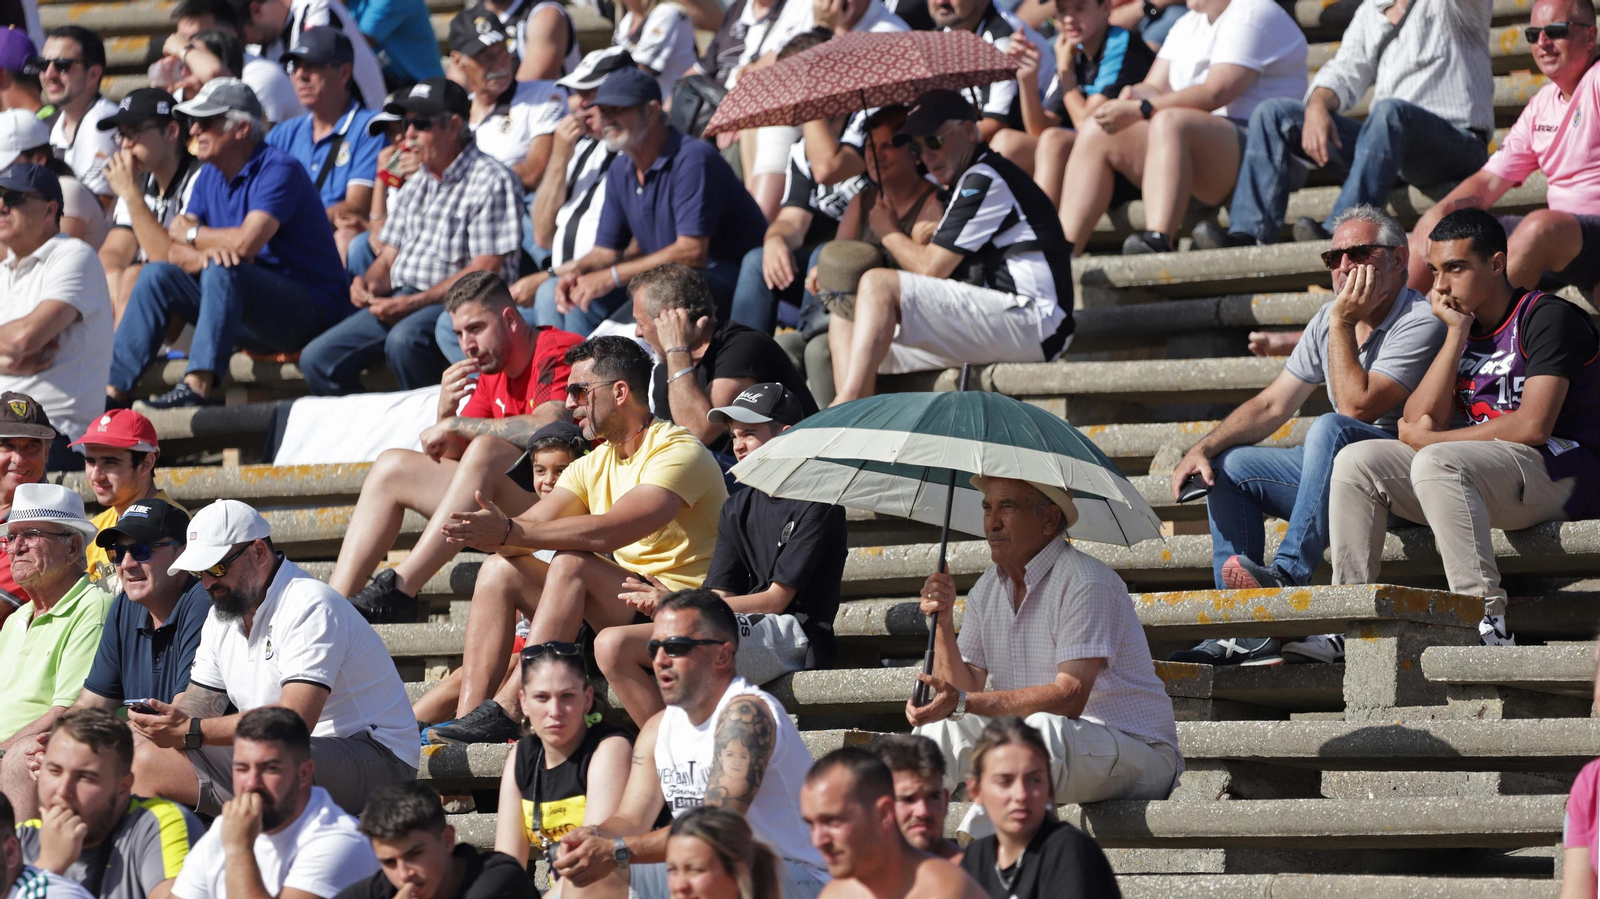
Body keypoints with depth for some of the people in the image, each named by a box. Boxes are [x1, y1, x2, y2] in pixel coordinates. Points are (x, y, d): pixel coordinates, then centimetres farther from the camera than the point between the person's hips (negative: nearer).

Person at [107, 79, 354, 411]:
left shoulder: (278, 169, -15)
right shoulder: (210, 177, 11)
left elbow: (246, 243, -27)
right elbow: (176, 251, 5)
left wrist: (192, 233, -7)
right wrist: (201, 255, -21)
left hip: (310, 312, -8)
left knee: (223, 270, -32)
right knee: (157, 275, -1)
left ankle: (200, 384, -40)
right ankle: (114, 389, -8)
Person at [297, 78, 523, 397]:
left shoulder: (492, 181, -7)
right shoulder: (415, 187, 21)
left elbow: (485, 271, -14)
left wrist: (413, 303, -18)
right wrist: (369, 282, -4)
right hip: (400, 301, 8)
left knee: (404, 339, -38)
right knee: (317, 359, -7)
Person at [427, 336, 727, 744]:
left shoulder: (678, 452, -13)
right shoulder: (594, 466, 15)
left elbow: (610, 530, -27)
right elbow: (534, 523, 2)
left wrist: (509, 532, -30)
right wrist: (486, 531, -21)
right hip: (624, 610, 9)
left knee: (572, 564, -29)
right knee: (501, 570, -3)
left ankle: (507, 711, -31)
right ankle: (469, 714, -16)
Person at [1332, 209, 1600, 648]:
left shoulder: (1547, 317, -7)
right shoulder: (1462, 328, 16)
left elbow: (1533, 427, -19)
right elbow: (1420, 421, 3)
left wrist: (1430, 442, -10)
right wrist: (1457, 334, -4)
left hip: (1558, 470, -8)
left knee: (1436, 462, -33)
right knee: (1357, 462, -4)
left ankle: (1487, 622, -38)